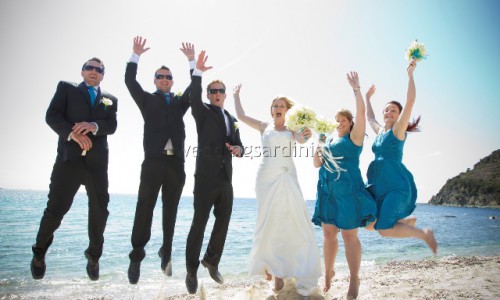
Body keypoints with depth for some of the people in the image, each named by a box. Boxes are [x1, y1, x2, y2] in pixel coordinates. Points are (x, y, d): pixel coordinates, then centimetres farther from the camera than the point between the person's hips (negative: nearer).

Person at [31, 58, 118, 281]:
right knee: (55, 208, -2)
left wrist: (94, 126, -18)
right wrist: (72, 133, -17)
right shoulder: (66, 88, 14)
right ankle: (39, 254, 23)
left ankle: (93, 257, 24)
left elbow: (112, 125, 2)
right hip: (69, 157, -2)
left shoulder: (110, 99, 18)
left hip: (97, 162, 2)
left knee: (99, 211, 5)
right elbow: (52, 116, -1)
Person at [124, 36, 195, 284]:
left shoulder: (180, 102, 18)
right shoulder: (147, 99, 13)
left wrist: (192, 61, 3)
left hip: (176, 163, 3)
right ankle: (136, 257, 4)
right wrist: (136, 55, -3)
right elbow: (130, 81, 2)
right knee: (144, 208, -4)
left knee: (170, 211, 8)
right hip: (153, 161, -2)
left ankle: (166, 253, 19)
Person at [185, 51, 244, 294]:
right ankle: (191, 272, 13)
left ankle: (212, 262, 33)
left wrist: (238, 149, -6)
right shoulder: (203, 113, 1)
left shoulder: (232, 119, 18)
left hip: (226, 179, 6)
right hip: (206, 178, -6)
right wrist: (197, 72, -33)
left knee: (223, 223, 13)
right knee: (199, 224, -1)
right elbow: (194, 98, -20)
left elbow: (238, 144, 18)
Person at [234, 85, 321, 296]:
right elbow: (240, 115, 11)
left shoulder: (292, 128, 10)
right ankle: (270, 265, 21)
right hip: (267, 178, 0)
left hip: (287, 179, 0)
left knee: (294, 222, -7)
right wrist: (236, 95, 19)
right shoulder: (264, 126, 12)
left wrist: (306, 136, -33)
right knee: (268, 223, 4)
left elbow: (300, 140, -11)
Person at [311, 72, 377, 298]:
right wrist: (317, 154, -2)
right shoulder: (329, 141, 17)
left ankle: (354, 280, 9)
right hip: (327, 191, 6)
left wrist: (356, 88, -10)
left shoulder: (354, 138, 1)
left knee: (349, 235, -2)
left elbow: (361, 111, -12)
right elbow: (317, 165, 18)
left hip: (348, 190, -5)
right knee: (328, 233, 9)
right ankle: (329, 273, 22)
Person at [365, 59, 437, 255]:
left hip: (397, 184, -8)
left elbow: (410, 101, -13)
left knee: (384, 230, -17)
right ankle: (407, 221, 29)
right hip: (378, 184, 8)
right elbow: (369, 118, 37)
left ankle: (424, 234, 7)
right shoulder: (380, 131, 16)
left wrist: (410, 74, -12)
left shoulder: (398, 129, -2)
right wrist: (367, 98, 45)